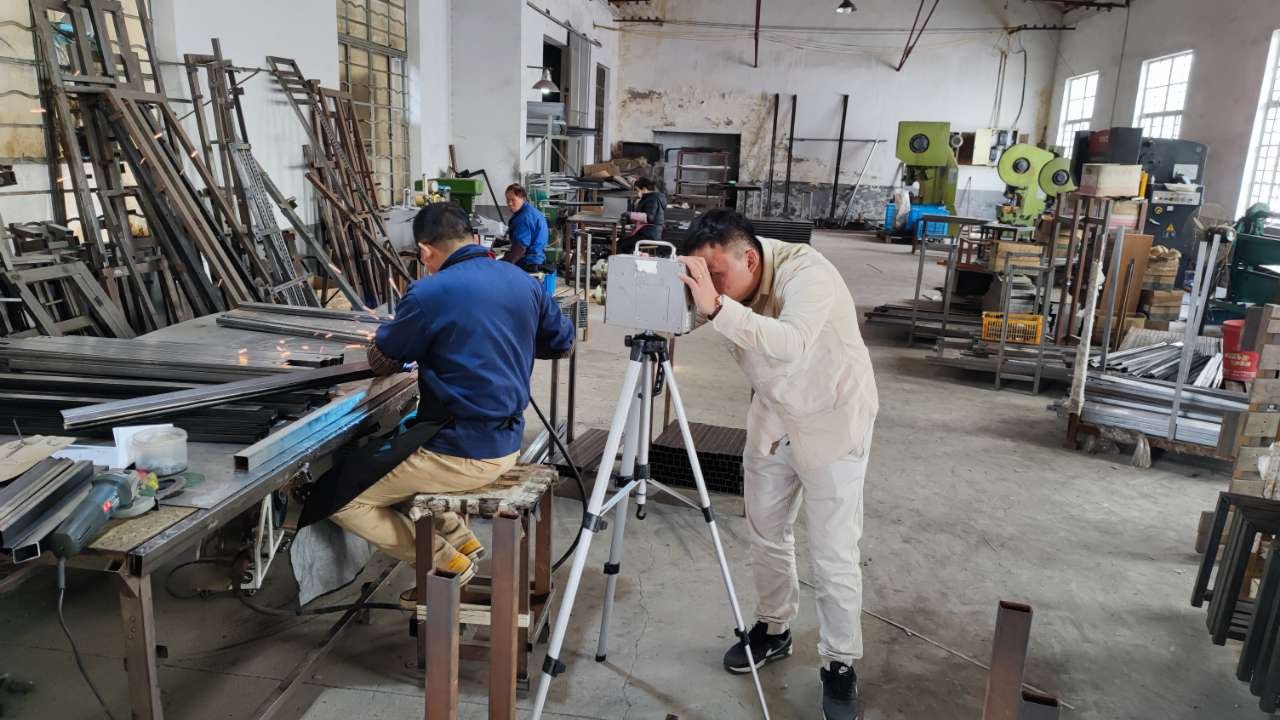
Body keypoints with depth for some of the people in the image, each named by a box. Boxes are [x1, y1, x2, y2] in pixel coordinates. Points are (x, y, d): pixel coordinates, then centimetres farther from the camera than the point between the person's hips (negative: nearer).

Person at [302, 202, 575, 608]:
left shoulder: (430, 294, -18)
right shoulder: (524, 282, 2)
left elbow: (381, 362, -3)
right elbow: (563, 342, 17)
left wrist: (419, 343, 18)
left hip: (461, 453, -8)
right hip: (506, 445, 8)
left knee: (339, 498, 6)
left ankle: (447, 564, 9)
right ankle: (461, 542, 21)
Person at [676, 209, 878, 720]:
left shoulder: (806, 273, -31)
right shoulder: (725, 285, -10)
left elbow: (792, 344, -47)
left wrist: (717, 307, -56)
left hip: (832, 421, -6)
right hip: (773, 418, 6)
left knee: (833, 554, -1)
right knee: (765, 533, 15)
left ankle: (840, 664, 17)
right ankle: (774, 629, 36)